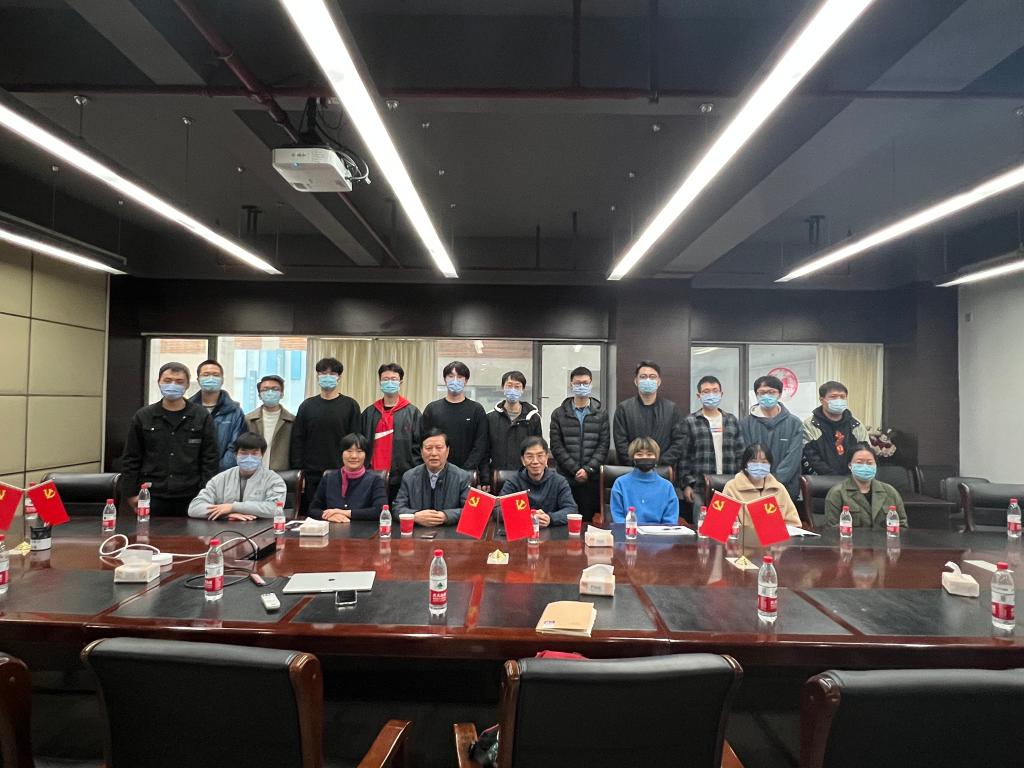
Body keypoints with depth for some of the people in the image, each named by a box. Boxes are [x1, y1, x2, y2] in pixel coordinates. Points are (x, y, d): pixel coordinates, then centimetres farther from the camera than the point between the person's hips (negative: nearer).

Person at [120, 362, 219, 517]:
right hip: (152, 498, 1)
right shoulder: (143, 417, 7)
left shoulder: (202, 417, 2)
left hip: (190, 499, -1)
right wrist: (131, 493, 4)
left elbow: (211, 459, 1)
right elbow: (131, 459, 10)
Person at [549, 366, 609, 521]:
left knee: (591, 520, 2)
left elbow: (603, 445, 2)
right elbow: (556, 447, 0)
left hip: (592, 479, 1)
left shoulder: (601, 414, 9)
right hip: (565, 479, 0)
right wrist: (575, 470, -9)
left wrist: (588, 469, -10)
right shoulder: (558, 414, 6)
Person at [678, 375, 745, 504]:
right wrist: (686, 484, -10)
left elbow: (740, 454, 12)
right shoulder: (689, 422, 1)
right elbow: (684, 456, -2)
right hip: (700, 488, -3)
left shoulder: (732, 421, 12)